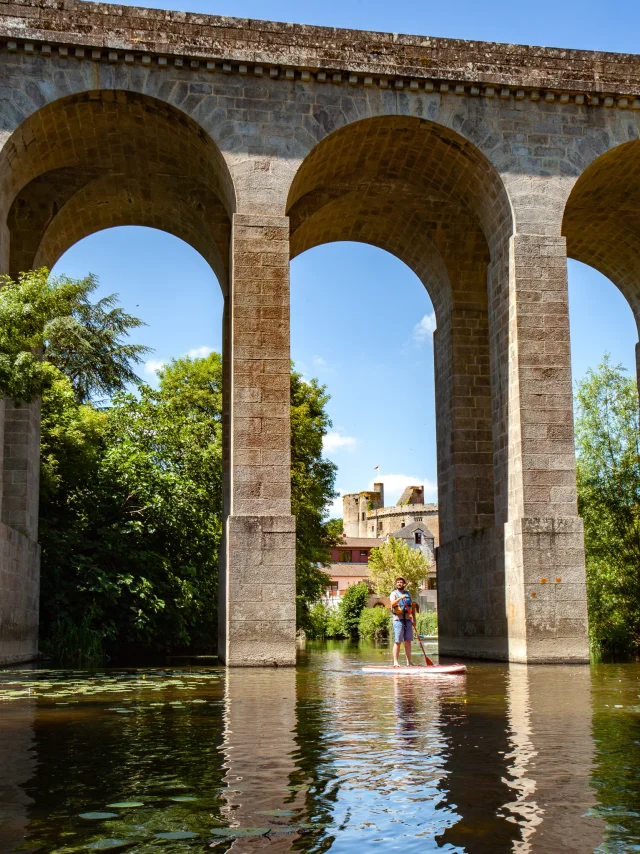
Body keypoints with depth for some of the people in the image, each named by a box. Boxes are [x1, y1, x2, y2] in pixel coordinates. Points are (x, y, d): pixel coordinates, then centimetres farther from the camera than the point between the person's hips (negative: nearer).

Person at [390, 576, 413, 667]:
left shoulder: (408, 593, 16)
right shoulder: (394, 593, 1)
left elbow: (412, 607, 21)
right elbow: (392, 604, -18)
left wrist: (413, 619, 13)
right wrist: (400, 598, -33)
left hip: (408, 620, 5)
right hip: (398, 619, -5)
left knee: (408, 642, 6)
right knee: (397, 642, -6)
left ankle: (409, 662, 10)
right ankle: (395, 662, -5)